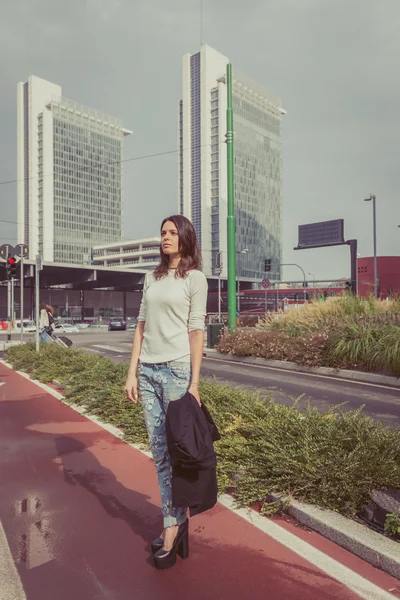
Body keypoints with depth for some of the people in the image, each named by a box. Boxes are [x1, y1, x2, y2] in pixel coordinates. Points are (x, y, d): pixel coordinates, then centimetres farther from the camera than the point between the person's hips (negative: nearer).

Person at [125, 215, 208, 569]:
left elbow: (197, 330, -6)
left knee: (177, 450, 2)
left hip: (177, 369, -5)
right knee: (160, 453, 11)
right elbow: (141, 326, 12)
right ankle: (176, 521, 26)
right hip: (148, 371, 5)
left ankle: (172, 527, 18)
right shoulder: (152, 277, 13)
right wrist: (132, 373, 8)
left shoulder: (195, 277, -1)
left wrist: (194, 381, -11)